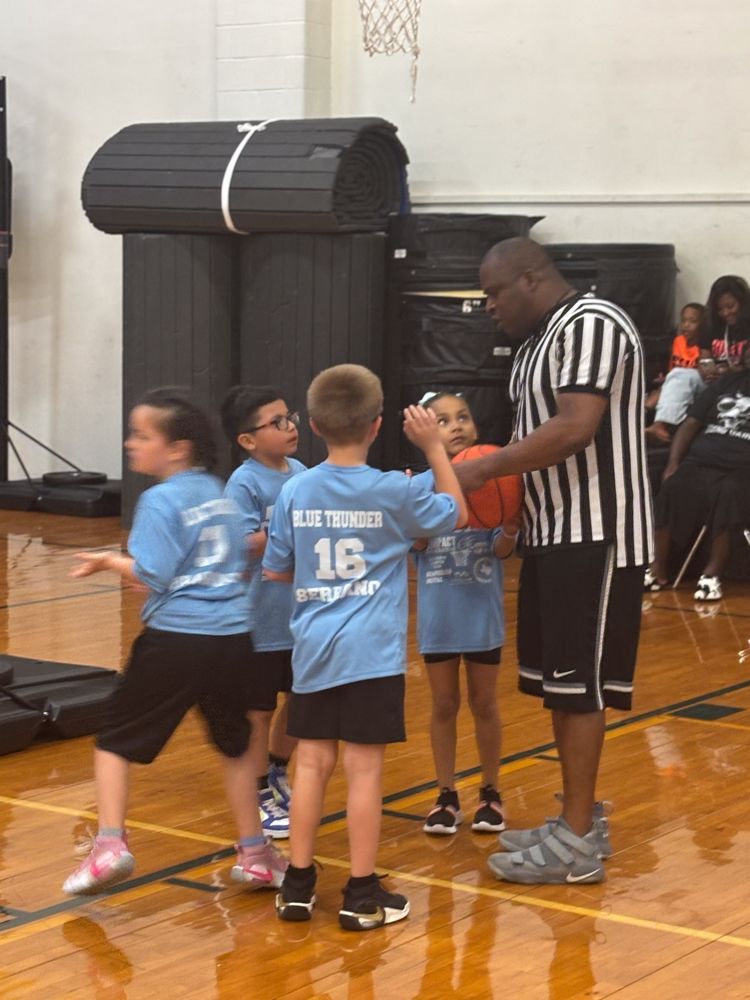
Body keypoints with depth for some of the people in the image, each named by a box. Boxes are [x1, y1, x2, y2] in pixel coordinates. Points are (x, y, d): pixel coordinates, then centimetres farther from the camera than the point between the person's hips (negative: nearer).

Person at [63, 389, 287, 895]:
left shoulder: (161, 501, -8)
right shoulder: (220, 494, 13)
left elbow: (152, 575, -16)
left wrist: (110, 561, 1)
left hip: (176, 638, -6)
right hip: (233, 636, 6)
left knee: (115, 740, 8)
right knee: (234, 744, 22)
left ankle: (111, 844, -4)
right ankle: (255, 853, 26)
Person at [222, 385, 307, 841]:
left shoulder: (300, 473, 4)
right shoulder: (245, 484, -17)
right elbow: (241, 545, -26)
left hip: (302, 613, 7)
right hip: (262, 619, -7)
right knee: (260, 709, 7)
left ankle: (277, 774, 41)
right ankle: (260, 796, 22)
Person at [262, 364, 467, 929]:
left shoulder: (295, 492, 1)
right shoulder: (393, 492, -7)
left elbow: (276, 571, 9)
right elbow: (457, 513, 9)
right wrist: (434, 447, 12)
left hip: (313, 649, 3)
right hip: (372, 650, -3)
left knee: (313, 761, 10)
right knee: (364, 767, 0)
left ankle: (298, 884, 15)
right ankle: (362, 894, 6)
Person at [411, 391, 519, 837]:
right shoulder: (421, 485, -4)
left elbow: (501, 550, -9)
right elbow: (416, 542, -14)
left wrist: (509, 529, -31)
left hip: (482, 613, 0)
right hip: (439, 615, 0)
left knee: (484, 704, 11)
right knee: (445, 705, 11)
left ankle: (491, 793, 25)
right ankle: (447, 796, 21)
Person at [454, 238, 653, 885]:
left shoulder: (590, 325, -16)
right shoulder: (541, 340, 15)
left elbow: (575, 429, -25)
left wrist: (482, 470, -21)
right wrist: (494, 483, 2)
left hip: (596, 535, -10)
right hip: (554, 533, 10)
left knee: (579, 684, -5)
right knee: (557, 680, 13)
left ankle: (577, 844, 2)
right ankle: (580, 821, 23)